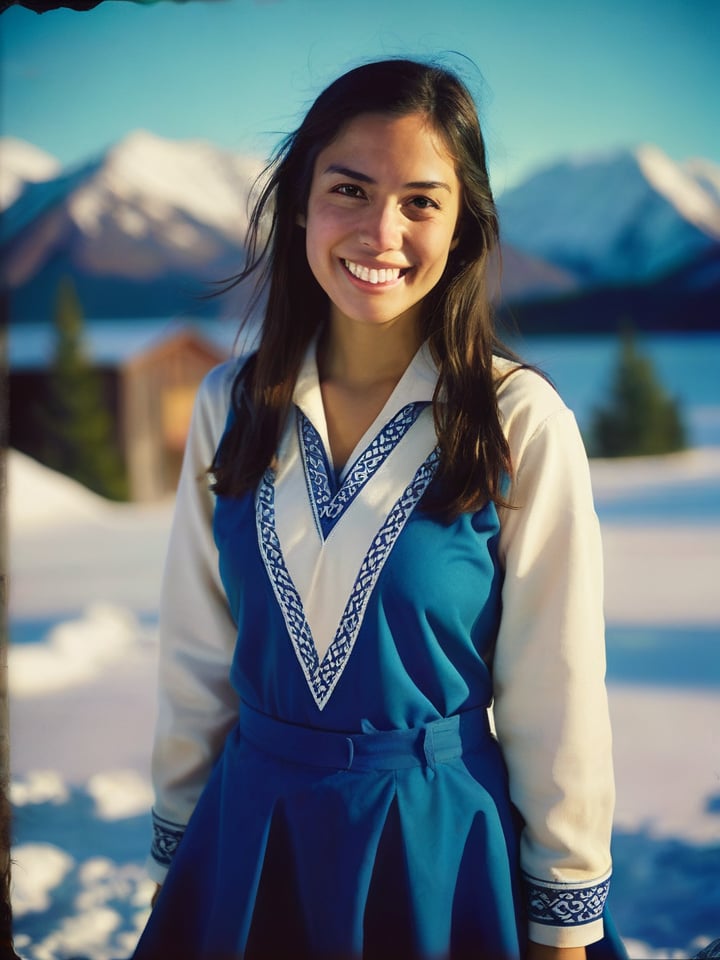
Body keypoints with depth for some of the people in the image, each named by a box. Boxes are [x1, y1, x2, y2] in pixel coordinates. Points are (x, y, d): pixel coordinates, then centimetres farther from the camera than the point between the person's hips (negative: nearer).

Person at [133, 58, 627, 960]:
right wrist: (178, 841, 8)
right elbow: (196, 658, 3)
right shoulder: (231, 405, -4)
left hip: (439, 844, -3)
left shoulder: (521, 425, -15)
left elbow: (555, 697, -10)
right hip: (250, 831, 3)